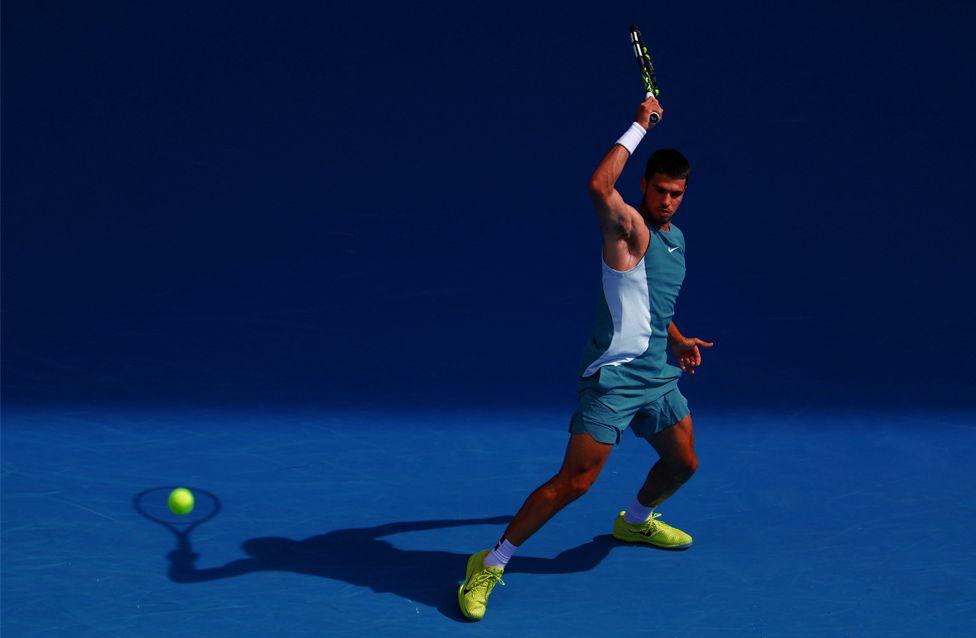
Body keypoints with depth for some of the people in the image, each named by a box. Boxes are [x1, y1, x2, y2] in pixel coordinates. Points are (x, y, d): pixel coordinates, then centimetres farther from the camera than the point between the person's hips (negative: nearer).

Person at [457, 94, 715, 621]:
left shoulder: (675, 238, 14)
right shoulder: (630, 228, -13)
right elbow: (599, 186, -36)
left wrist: (678, 340, 20)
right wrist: (640, 126, -27)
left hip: (659, 376, 9)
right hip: (614, 377, -9)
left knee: (683, 463, 21)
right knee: (574, 481, -14)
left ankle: (635, 522, 52)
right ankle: (490, 566, -5)